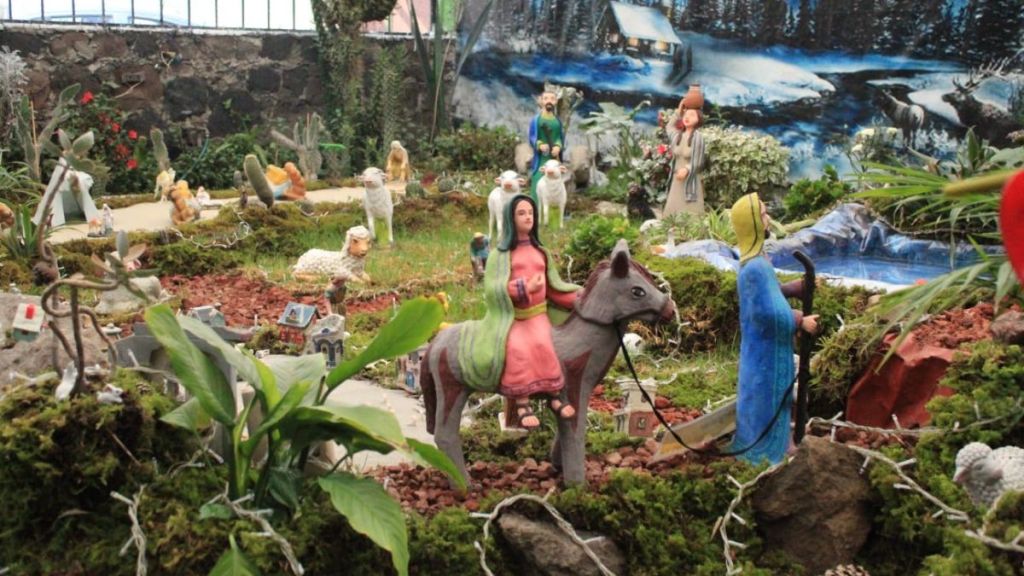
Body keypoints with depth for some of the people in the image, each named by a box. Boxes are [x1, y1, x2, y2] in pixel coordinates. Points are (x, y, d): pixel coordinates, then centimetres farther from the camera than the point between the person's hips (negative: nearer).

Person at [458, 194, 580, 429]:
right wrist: (525, 287, -20)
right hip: (510, 315, -2)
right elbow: (492, 288, -8)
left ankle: (553, 396, -21)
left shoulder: (541, 252, 17)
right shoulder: (500, 254, 4)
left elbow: (554, 287, 17)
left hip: (537, 313, 3)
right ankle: (522, 404, -29)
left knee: (541, 344, -30)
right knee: (516, 348, -33)